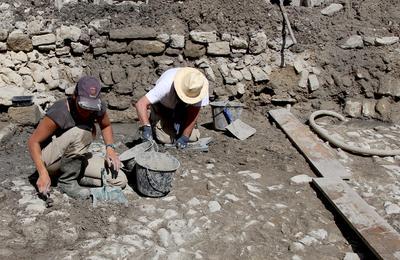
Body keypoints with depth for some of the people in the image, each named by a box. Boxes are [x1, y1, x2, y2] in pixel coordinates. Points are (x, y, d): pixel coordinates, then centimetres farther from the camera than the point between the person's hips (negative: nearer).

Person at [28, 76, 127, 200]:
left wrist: (110, 148, -9)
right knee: (83, 131, -34)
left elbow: (106, 126, 9)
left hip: (75, 159, 5)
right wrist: (43, 173, -33)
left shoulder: (98, 107, -12)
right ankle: (67, 181, -19)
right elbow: (33, 141, -22)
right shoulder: (59, 112, -28)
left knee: (120, 180, -11)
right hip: (49, 159, -5)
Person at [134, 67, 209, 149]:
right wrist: (146, 127, -55)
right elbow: (140, 104, -43)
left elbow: (194, 113, -26)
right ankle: (153, 122, 14)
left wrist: (184, 138, -30)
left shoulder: (202, 87, -34)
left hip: (184, 108, 3)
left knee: (193, 136, -12)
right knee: (166, 138, -19)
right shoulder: (166, 84, -41)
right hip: (162, 106, -3)